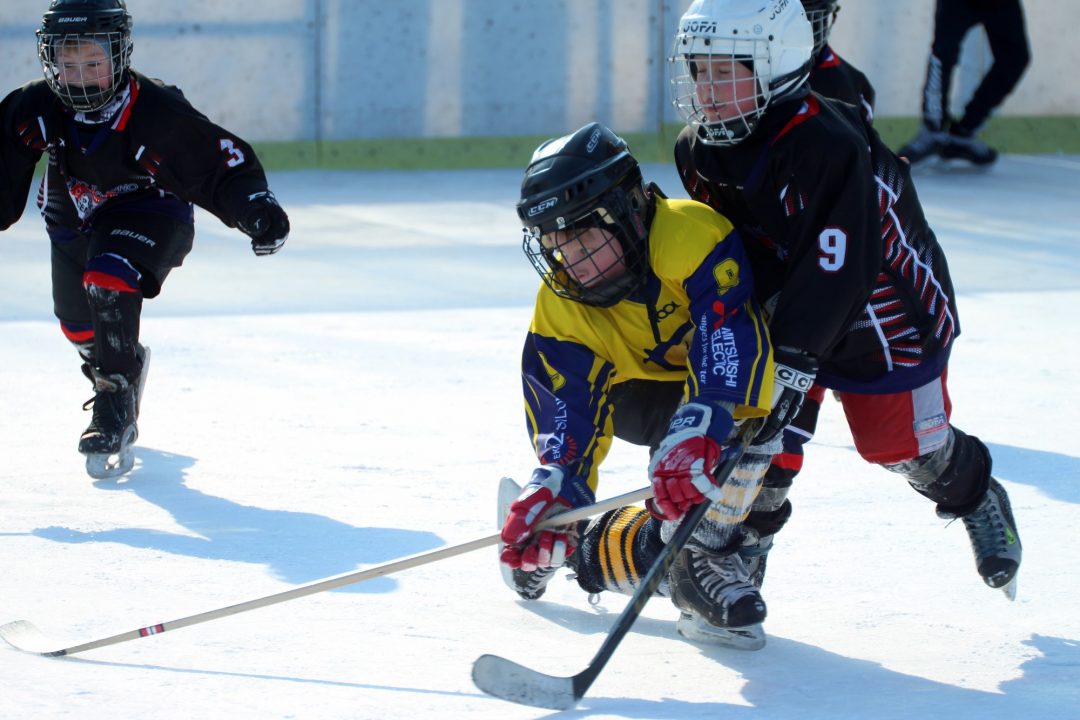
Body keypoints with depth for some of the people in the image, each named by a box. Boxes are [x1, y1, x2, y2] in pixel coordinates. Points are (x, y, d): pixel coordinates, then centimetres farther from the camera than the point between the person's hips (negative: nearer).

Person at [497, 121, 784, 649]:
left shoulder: (690, 235, -33)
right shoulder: (560, 308, -17)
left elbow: (729, 334, -44)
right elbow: (566, 408, -21)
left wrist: (697, 430, -57)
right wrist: (554, 489, -40)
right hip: (644, 389, 2)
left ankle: (700, 560, -20)